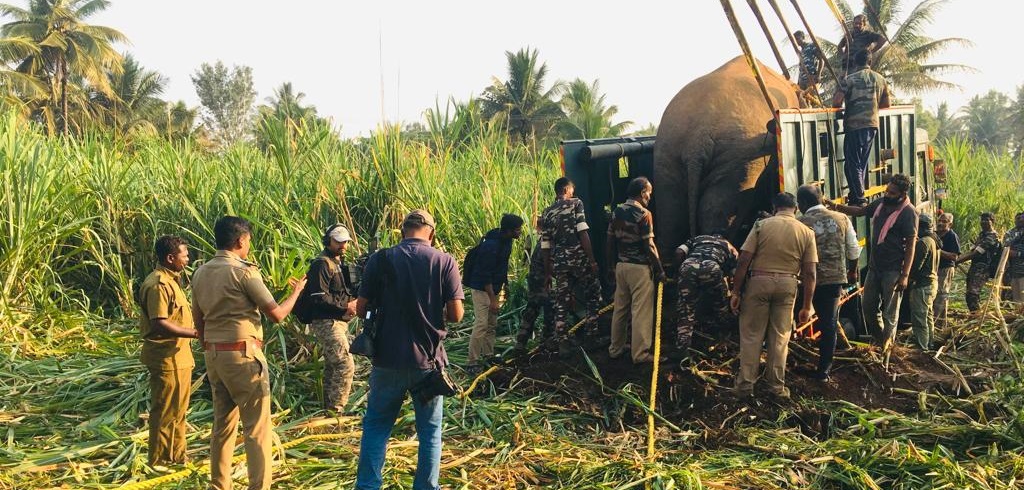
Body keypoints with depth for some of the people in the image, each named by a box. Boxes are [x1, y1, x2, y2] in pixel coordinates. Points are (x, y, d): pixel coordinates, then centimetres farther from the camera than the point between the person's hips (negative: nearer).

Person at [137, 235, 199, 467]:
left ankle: (177, 455, 29)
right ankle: (160, 461, 10)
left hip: (178, 355, 11)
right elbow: (160, 324, -26)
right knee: (165, 411, 0)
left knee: (178, 410, 18)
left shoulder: (170, 281, 15)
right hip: (166, 357, -11)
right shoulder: (158, 284, -19)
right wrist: (195, 333, -24)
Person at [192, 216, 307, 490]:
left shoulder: (201, 273, 9)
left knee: (223, 424, 15)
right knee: (258, 428, -2)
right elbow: (276, 314, -11)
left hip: (214, 354, 8)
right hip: (243, 354, -8)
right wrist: (296, 291, 5)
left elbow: (198, 319, 15)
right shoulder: (244, 271, -12)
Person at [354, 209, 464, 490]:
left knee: (376, 427, 16)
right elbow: (456, 315, -8)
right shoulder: (445, 262, -6)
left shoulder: (380, 260, -4)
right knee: (430, 431, 15)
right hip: (428, 360, 0)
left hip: (388, 359, 1)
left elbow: (361, 309, -2)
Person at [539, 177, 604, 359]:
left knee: (561, 304, 8)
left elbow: (545, 246, 12)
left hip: (559, 262, 4)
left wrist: (547, 272, 17)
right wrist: (592, 260, -10)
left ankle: (563, 344, 8)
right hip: (579, 258, -4)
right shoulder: (575, 204, -2)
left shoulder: (547, 213, 12)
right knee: (593, 296, 13)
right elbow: (583, 233, -12)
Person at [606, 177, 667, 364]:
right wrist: (660, 270, -8)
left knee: (620, 308, 14)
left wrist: (611, 266, 18)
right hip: (639, 267, -7)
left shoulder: (617, 211, 6)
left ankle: (616, 348, 22)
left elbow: (610, 242, 9)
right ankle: (640, 354, 1)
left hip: (621, 266, 7)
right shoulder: (643, 214, -14)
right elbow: (649, 246, -16)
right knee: (641, 311, -2)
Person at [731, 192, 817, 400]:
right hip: (787, 285, 2)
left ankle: (745, 385, 11)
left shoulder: (761, 225, -2)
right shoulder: (806, 232, 3)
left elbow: (744, 262, -8)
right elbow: (809, 273, 0)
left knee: (751, 336, 7)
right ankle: (777, 386, 18)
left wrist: (736, 292, -2)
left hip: (758, 282, -1)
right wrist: (807, 306, 5)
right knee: (779, 338, 11)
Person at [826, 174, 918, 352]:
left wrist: (905, 275, -19)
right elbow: (860, 211, 20)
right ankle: (878, 338, 33)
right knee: (868, 305, 14)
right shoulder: (881, 203, 4)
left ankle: (885, 346, 13)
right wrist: (836, 207, 4)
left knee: (889, 311, 1)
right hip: (874, 265, 7)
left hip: (893, 270, -7)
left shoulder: (908, 213, -16)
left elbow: (911, 245, -16)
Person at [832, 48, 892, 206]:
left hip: (854, 124, -5)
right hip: (873, 124, 5)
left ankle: (858, 199, -5)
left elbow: (836, 102, -12)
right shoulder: (880, 79, 9)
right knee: (862, 162, 16)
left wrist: (841, 105, 10)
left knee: (852, 163, -1)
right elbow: (886, 103, 16)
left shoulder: (850, 79, -7)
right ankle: (858, 196, 22)